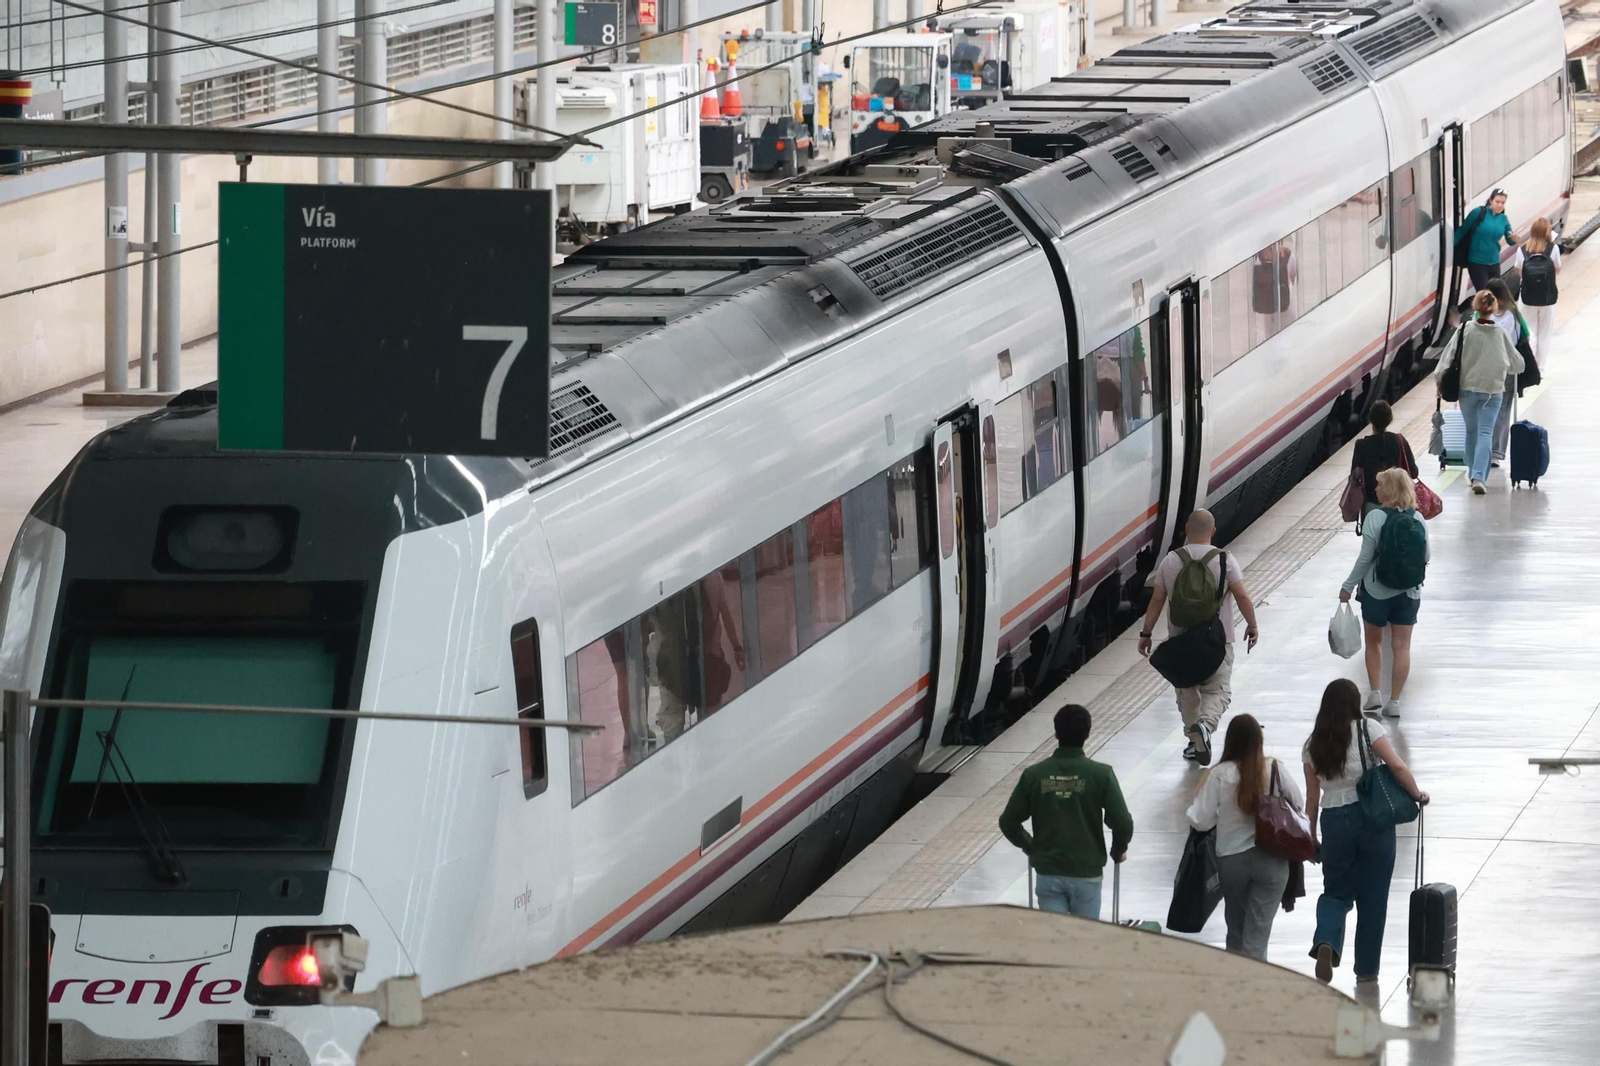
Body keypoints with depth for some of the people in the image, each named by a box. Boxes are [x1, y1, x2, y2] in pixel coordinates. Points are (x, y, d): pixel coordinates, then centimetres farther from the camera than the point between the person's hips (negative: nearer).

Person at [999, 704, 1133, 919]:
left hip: (1048, 871, 1)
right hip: (1086, 871, -1)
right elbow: (1122, 823, -14)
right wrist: (1118, 851, 7)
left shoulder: (1034, 774, -4)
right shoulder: (1100, 774, -10)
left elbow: (1008, 822, -1)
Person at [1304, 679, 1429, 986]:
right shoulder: (1368, 730, -5)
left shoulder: (1313, 744, 4)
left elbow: (1312, 797, 8)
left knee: (1336, 892, 15)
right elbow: (1397, 766, -15)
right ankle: (1366, 970, 15)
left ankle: (1326, 942, -15)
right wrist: (1417, 795, -1)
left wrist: (1312, 836, 16)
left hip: (1334, 821, 2)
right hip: (1373, 819, -2)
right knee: (1372, 898, 10)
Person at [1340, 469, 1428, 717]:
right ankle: (1394, 701, 9)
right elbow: (1427, 556, 2)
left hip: (1377, 592, -3)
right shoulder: (1418, 520, -4)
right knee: (1402, 645, 8)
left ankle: (1375, 692, 14)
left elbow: (1365, 558, -15)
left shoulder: (1376, 518, -15)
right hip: (1409, 593, 3)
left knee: (1373, 641, 18)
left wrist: (1348, 586, -4)